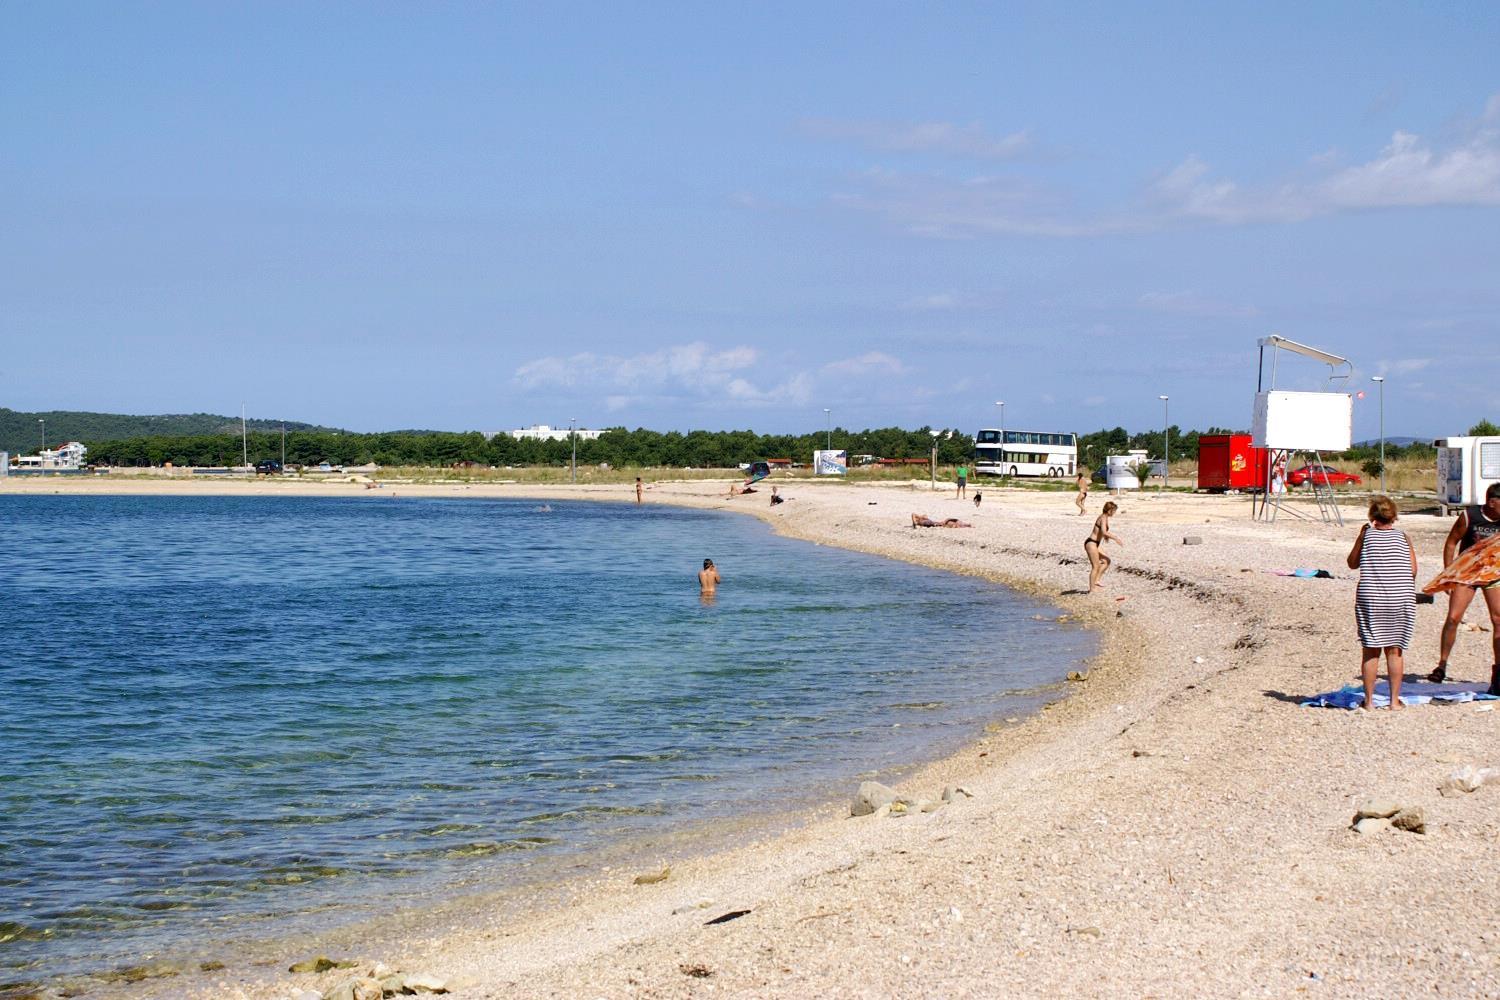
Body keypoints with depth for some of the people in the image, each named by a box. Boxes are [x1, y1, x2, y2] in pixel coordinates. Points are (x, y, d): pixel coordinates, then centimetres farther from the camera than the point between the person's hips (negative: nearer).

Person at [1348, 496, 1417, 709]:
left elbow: (1352, 563, 10)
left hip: (1370, 598, -1)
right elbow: (1413, 569, -2)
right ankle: (1394, 699, 10)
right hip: (1401, 599, 1)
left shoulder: (1367, 535, 0)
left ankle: (1369, 700, 5)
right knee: (1394, 651, 8)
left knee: (1370, 651, 4)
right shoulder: (1402, 536, 2)